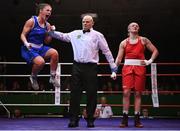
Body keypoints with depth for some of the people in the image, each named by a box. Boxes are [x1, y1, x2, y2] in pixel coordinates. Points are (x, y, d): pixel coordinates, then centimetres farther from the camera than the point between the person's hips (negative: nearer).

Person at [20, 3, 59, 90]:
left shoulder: (47, 25, 7)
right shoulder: (31, 21, -9)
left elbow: (46, 41, 12)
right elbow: (23, 35, -9)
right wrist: (26, 43, -28)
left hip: (40, 48, 6)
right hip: (29, 49, -6)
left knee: (54, 53, -22)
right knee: (40, 62, -32)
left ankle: (52, 77, -7)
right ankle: (33, 77, 1)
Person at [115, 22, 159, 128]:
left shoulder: (143, 40, 10)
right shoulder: (124, 43, 11)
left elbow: (155, 51, 12)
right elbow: (119, 58, 7)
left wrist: (150, 61, -2)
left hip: (140, 68, 0)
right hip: (127, 67, 0)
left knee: (138, 93, 1)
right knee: (126, 92, -9)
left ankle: (137, 119, 4)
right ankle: (125, 119, -4)